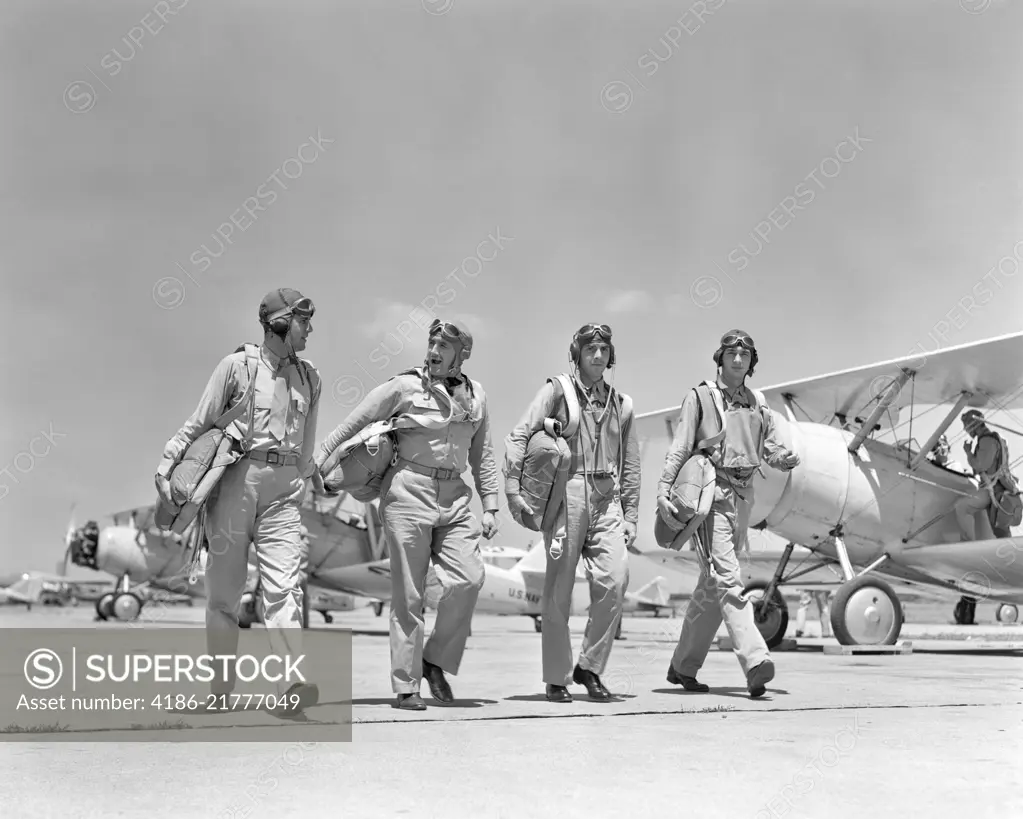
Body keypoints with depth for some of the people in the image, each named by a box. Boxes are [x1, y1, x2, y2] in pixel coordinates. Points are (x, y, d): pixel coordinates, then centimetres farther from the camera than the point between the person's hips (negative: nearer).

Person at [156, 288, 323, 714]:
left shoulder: (309, 377, 15)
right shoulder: (237, 366, 1)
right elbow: (199, 423, 0)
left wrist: (309, 474, 25)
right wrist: (167, 464, -8)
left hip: (282, 489, 3)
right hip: (234, 480, -3)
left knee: (284, 586, -11)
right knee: (224, 587, 3)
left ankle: (291, 685, -20)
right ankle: (221, 687, 12)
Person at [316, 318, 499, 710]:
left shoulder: (475, 395, 12)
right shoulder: (404, 386, -1)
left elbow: (482, 456, 19)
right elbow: (353, 424, 0)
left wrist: (490, 506, 13)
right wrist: (318, 461, -7)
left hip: (454, 497, 4)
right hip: (408, 491, -4)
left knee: (469, 577, -12)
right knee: (409, 593, -2)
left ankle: (436, 660, 8)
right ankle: (405, 685, 7)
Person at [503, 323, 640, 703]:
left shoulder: (621, 404, 17)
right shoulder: (557, 391, 4)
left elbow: (630, 466, 20)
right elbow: (518, 437, -4)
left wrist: (630, 516, 14)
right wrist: (512, 489, -15)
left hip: (607, 500, 3)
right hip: (566, 493, -3)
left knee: (615, 579, -12)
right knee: (559, 589, 0)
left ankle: (590, 667, 5)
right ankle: (557, 679, 11)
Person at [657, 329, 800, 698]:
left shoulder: (757, 404, 17)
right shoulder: (700, 396, 2)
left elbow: (771, 446, 18)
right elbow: (679, 448, -4)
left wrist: (786, 458, -6)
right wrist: (663, 491, -14)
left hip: (742, 495, 6)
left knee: (711, 587, 11)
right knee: (727, 578, -16)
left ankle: (683, 665, 20)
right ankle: (755, 661, -25)